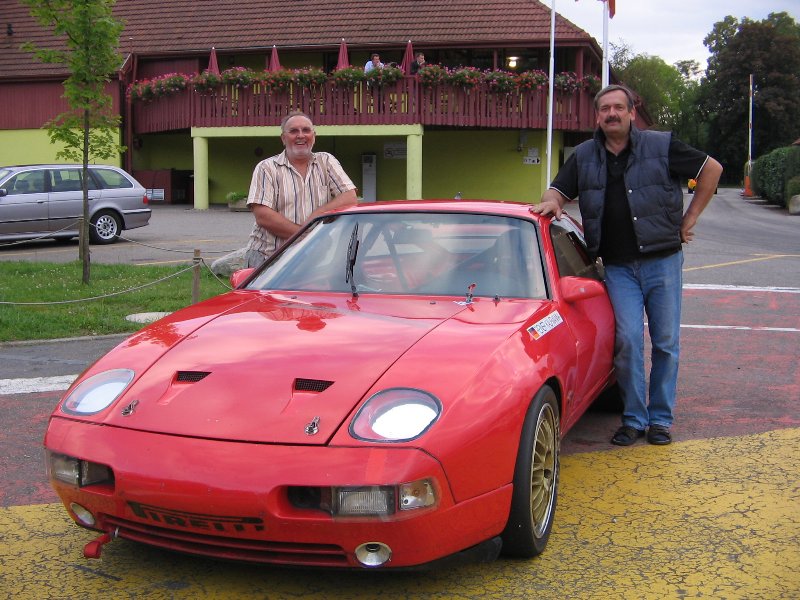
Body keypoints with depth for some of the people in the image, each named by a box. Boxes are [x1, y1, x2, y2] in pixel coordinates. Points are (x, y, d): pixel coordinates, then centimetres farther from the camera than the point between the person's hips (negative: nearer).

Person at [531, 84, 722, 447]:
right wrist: (551, 201, -14)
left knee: (666, 342, 3)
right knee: (628, 339, -9)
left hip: (662, 261, -1)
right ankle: (634, 419, 5)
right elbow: (559, 189, 12)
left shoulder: (662, 146, -2)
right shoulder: (584, 156, 7)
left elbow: (711, 169, 5)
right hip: (618, 267, 1)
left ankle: (660, 418, 16)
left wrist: (689, 219, 2)